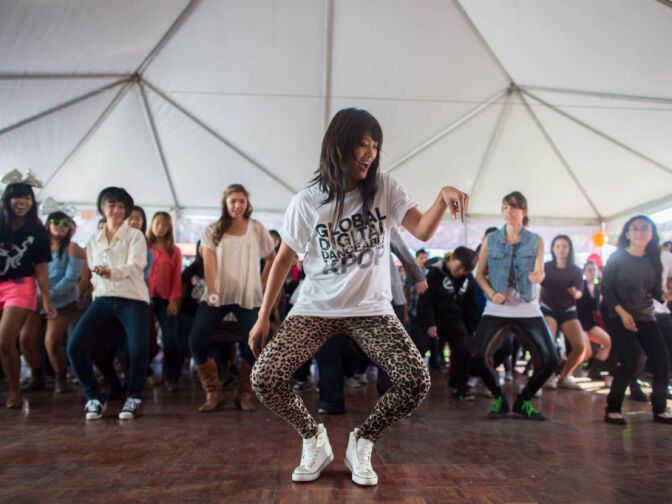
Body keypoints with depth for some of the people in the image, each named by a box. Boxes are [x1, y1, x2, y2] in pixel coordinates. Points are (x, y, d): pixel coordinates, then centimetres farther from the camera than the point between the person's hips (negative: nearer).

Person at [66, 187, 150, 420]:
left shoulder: (135, 236, 2)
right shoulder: (94, 240, 16)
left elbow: (135, 266, -13)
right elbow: (93, 271, 22)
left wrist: (111, 272, -31)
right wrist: (97, 288, 5)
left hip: (132, 299, -4)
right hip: (103, 298, 4)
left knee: (138, 351, -22)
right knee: (75, 346, -12)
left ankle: (133, 398, 5)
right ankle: (94, 398, 7)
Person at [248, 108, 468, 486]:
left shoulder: (385, 188, -3)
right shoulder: (306, 202, -6)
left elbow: (423, 232, -12)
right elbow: (284, 260, 3)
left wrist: (443, 197, -33)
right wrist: (263, 317, 5)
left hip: (371, 309, 1)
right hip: (316, 308, 0)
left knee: (417, 382, -19)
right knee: (264, 379, -17)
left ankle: (362, 444, 10)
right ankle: (315, 441, 13)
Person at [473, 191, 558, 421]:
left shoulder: (536, 241, 3)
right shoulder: (491, 240, 1)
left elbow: (539, 274, -4)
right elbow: (480, 274, 5)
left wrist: (538, 276, -28)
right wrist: (491, 293, -13)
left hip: (527, 308, 1)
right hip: (496, 308, -1)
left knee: (551, 358, -6)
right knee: (478, 356, -16)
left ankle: (523, 401, 18)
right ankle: (499, 399, 11)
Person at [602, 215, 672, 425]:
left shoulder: (653, 260, 6)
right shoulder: (617, 257, -6)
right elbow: (606, 288, -8)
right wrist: (622, 312, -17)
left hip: (647, 318, 5)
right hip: (620, 318, -5)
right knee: (629, 364, -13)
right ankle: (612, 409, 1)